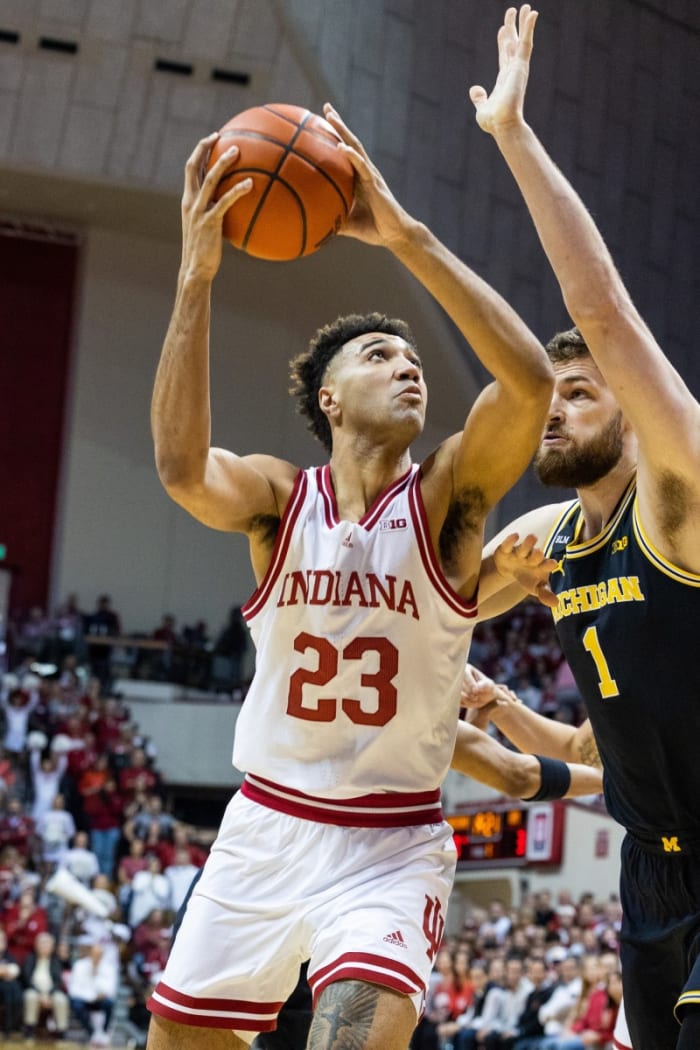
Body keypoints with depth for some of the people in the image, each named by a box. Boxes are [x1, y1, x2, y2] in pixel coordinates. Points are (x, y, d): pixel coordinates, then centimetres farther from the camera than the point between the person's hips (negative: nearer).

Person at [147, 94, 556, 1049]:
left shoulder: (446, 497, -6)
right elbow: (182, 469, -27)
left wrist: (405, 235, -29)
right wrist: (196, 275, -34)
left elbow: (530, 379, -26)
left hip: (393, 846, -3)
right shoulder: (278, 497, -3)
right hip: (266, 828, 3)